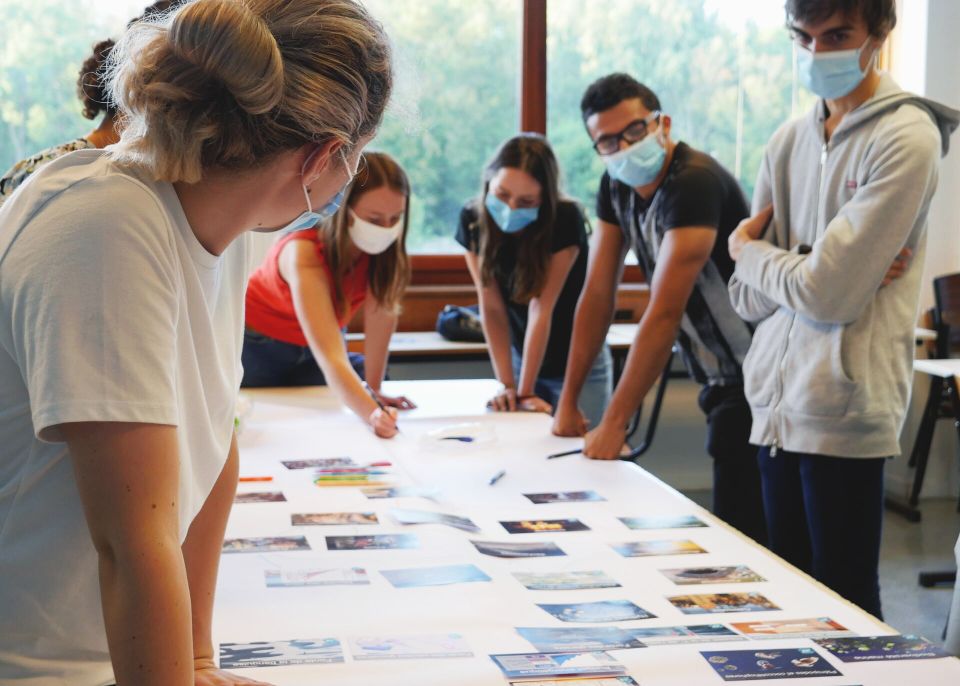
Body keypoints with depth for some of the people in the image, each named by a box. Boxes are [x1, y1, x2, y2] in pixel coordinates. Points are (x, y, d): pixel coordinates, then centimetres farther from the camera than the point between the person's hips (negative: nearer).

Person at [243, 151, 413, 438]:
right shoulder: (305, 254, -41)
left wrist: (374, 389, -17)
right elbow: (331, 358, -49)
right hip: (256, 344, -4)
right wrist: (372, 414, -62)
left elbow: (381, 312, -17)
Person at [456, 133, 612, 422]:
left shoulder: (565, 219, -26)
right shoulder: (472, 220, -15)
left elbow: (541, 309, -26)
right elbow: (492, 306, -14)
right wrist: (507, 385, -17)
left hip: (578, 364, -3)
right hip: (521, 358, 3)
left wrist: (525, 392, -24)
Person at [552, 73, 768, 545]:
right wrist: (568, 401, 4)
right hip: (720, 382, 8)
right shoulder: (616, 186, 4)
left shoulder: (694, 183, -23)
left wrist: (613, 424, -27)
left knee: (740, 533, -7)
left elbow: (664, 315, -28)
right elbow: (597, 295, 7)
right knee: (727, 527, 14)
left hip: (753, 382, -8)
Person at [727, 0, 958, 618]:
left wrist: (749, 249, 1)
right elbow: (748, 297, 10)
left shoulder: (906, 138, -9)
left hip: (845, 411, -6)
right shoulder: (789, 143, 11)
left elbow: (830, 294, -16)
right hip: (778, 404, 7)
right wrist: (811, 267, -9)